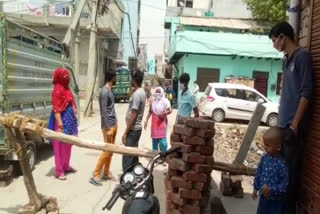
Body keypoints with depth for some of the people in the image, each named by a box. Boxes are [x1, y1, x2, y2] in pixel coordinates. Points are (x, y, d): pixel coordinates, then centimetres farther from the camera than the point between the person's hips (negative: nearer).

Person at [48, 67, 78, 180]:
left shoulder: (67, 88, 12)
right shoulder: (58, 90, -15)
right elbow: (56, 108, -21)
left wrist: (74, 119, 18)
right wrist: (60, 123, -26)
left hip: (70, 120, 9)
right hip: (62, 120, -9)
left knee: (68, 145, 17)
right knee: (60, 146, -1)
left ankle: (66, 166, 30)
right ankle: (59, 171, 6)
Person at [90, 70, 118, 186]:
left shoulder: (110, 90, 12)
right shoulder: (104, 91, -17)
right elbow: (104, 111, -21)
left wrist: (115, 124, 17)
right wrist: (108, 128, -22)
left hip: (114, 124, 9)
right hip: (109, 126, -9)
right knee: (107, 150, -6)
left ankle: (106, 172, 23)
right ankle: (96, 175, 3)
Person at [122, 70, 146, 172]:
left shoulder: (137, 94, -20)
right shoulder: (141, 91, 9)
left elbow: (133, 116, -23)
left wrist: (125, 132, -20)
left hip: (133, 130, -10)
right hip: (137, 128, 10)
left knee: (127, 157, -5)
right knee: (133, 155, 17)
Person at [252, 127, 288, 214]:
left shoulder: (282, 163, -26)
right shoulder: (265, 158, -5)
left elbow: (286, 184, -25)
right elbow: (259, 173, 7)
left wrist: (271, 190, -29)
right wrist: (256, 188, 13)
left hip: (277, 200, -6)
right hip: (264, 196, 6)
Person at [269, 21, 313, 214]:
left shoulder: (302, 56, -10)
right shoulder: (288, 59, 15)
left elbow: (306, 93, -15)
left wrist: (295, 124, -17)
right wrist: (283, 121, 17)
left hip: (293, 125, -8)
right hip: (284, 123, 8)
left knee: (292, 167, -1)